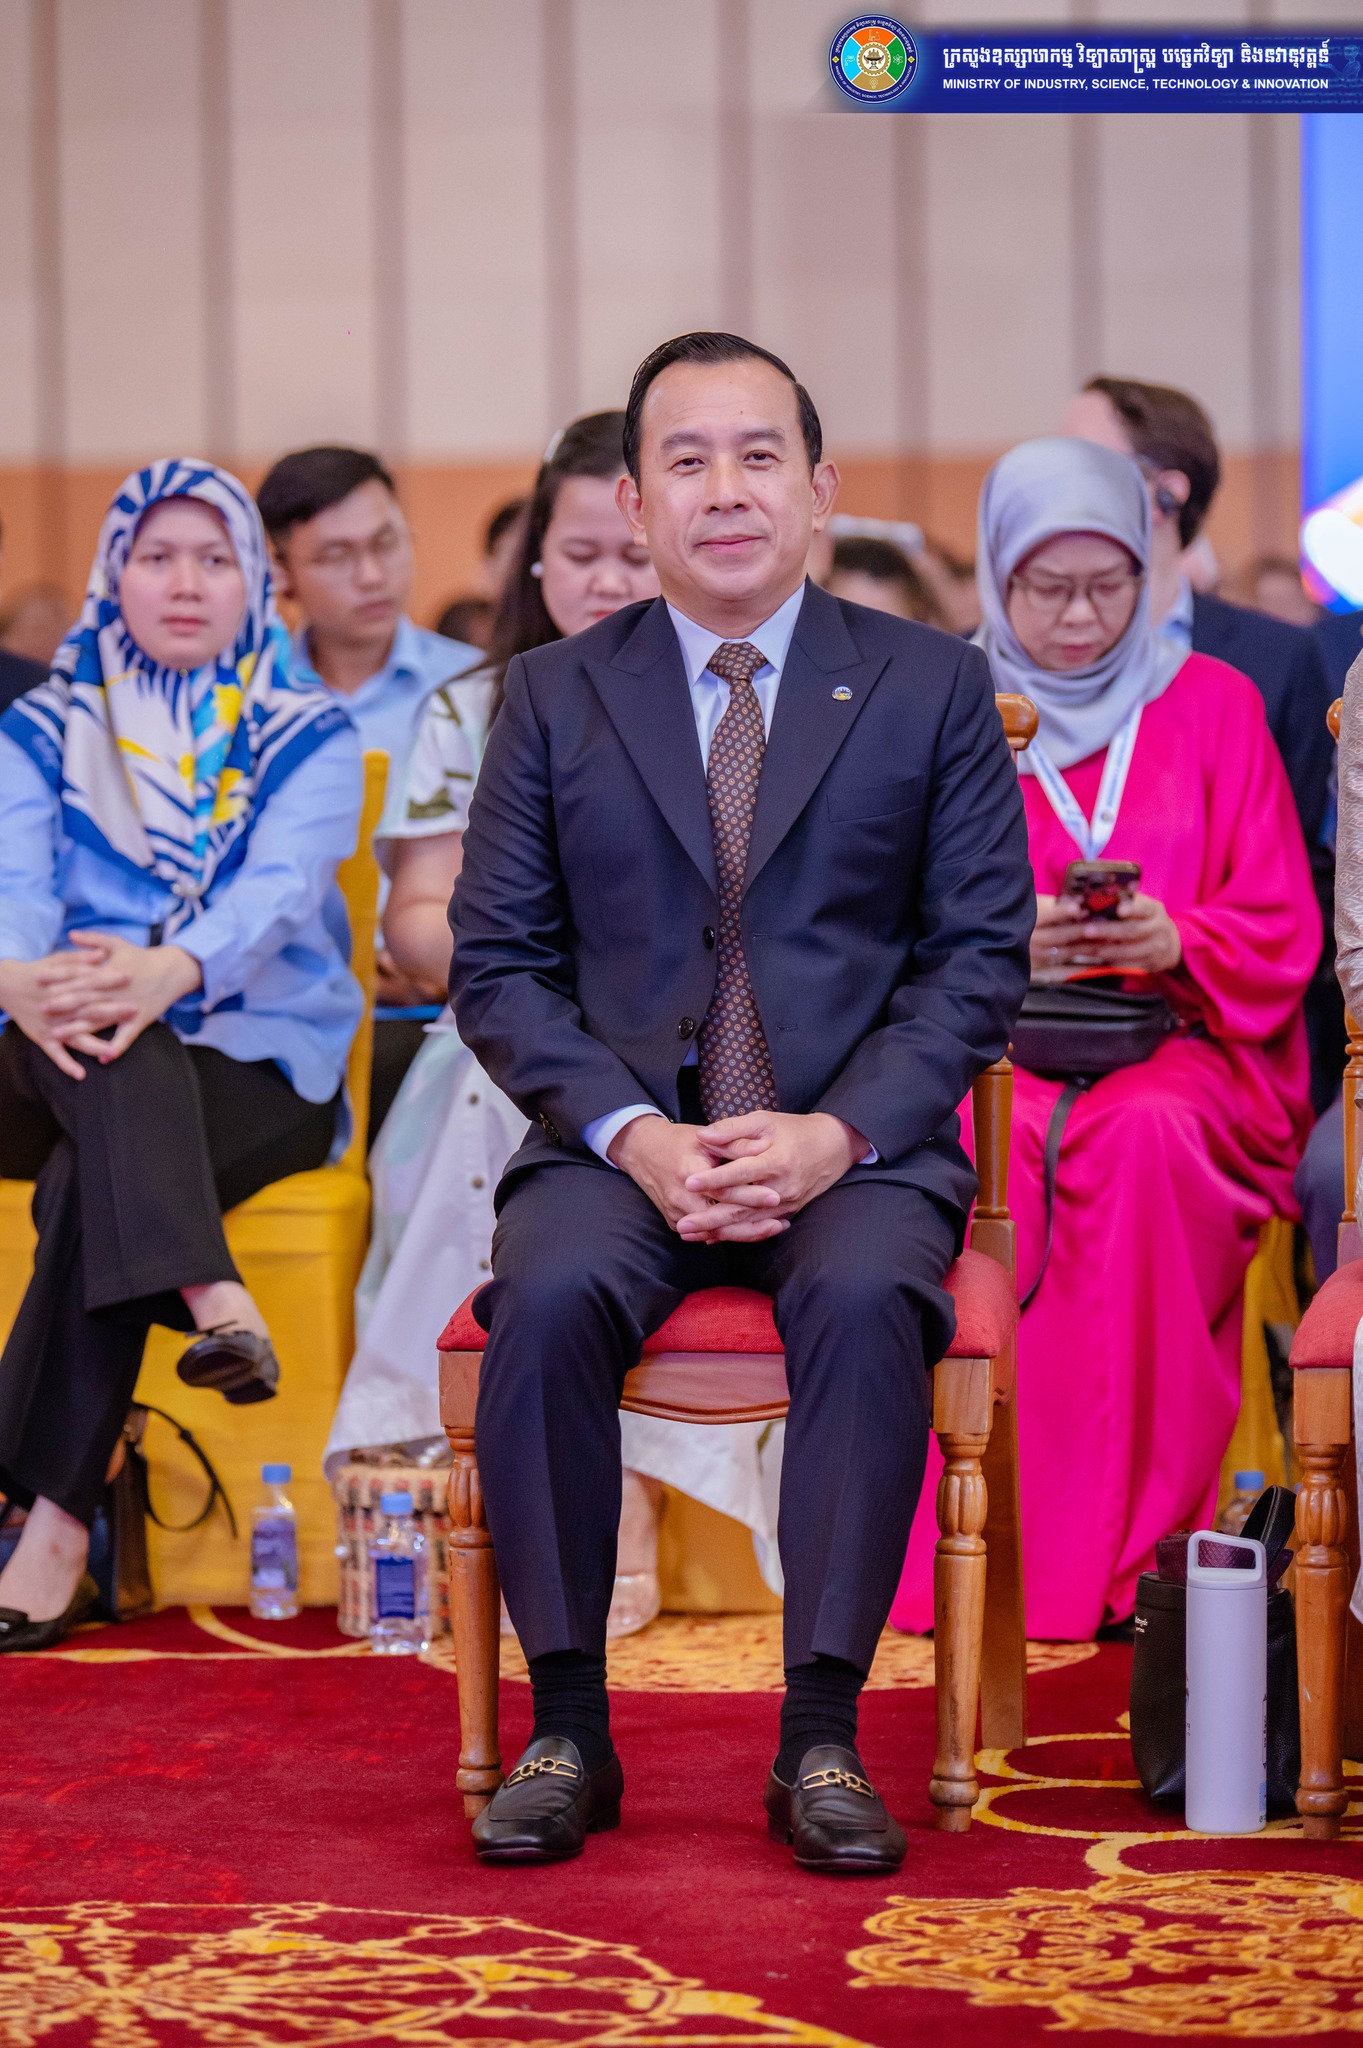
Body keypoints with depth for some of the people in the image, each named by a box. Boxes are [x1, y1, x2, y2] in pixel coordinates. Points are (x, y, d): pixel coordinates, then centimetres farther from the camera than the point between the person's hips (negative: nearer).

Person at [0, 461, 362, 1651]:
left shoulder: (310, 736, 9)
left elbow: (282, 886, -12)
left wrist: (172, 970, -36)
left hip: (262, 1061, -1)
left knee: (96, 1176, -34)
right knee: (116, 1045, -37)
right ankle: (209, 1296, -58)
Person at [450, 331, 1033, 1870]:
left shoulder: (932, 687, 7)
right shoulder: (555, 697, 10)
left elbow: (981, 954, 3)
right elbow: (496, 963, 6)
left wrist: (837, 1134, -13)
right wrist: (634, 1136, -11)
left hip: (854, 1146, -1)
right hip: (621, 1139, 1)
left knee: (866, 1296, -34)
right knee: (548, 1295, -31)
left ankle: (820, 1735, -27)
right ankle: (566, 1730, -20)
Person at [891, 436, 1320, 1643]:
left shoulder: (1214, 706, 13)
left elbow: (1281, 931, 8)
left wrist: (1176, 943, -14)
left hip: (1180, 1039, 0)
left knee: (1145, 1136, -37)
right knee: (991, 1140, -36)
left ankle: (1133, 1541, -32)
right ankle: (1005, 1545, -33)